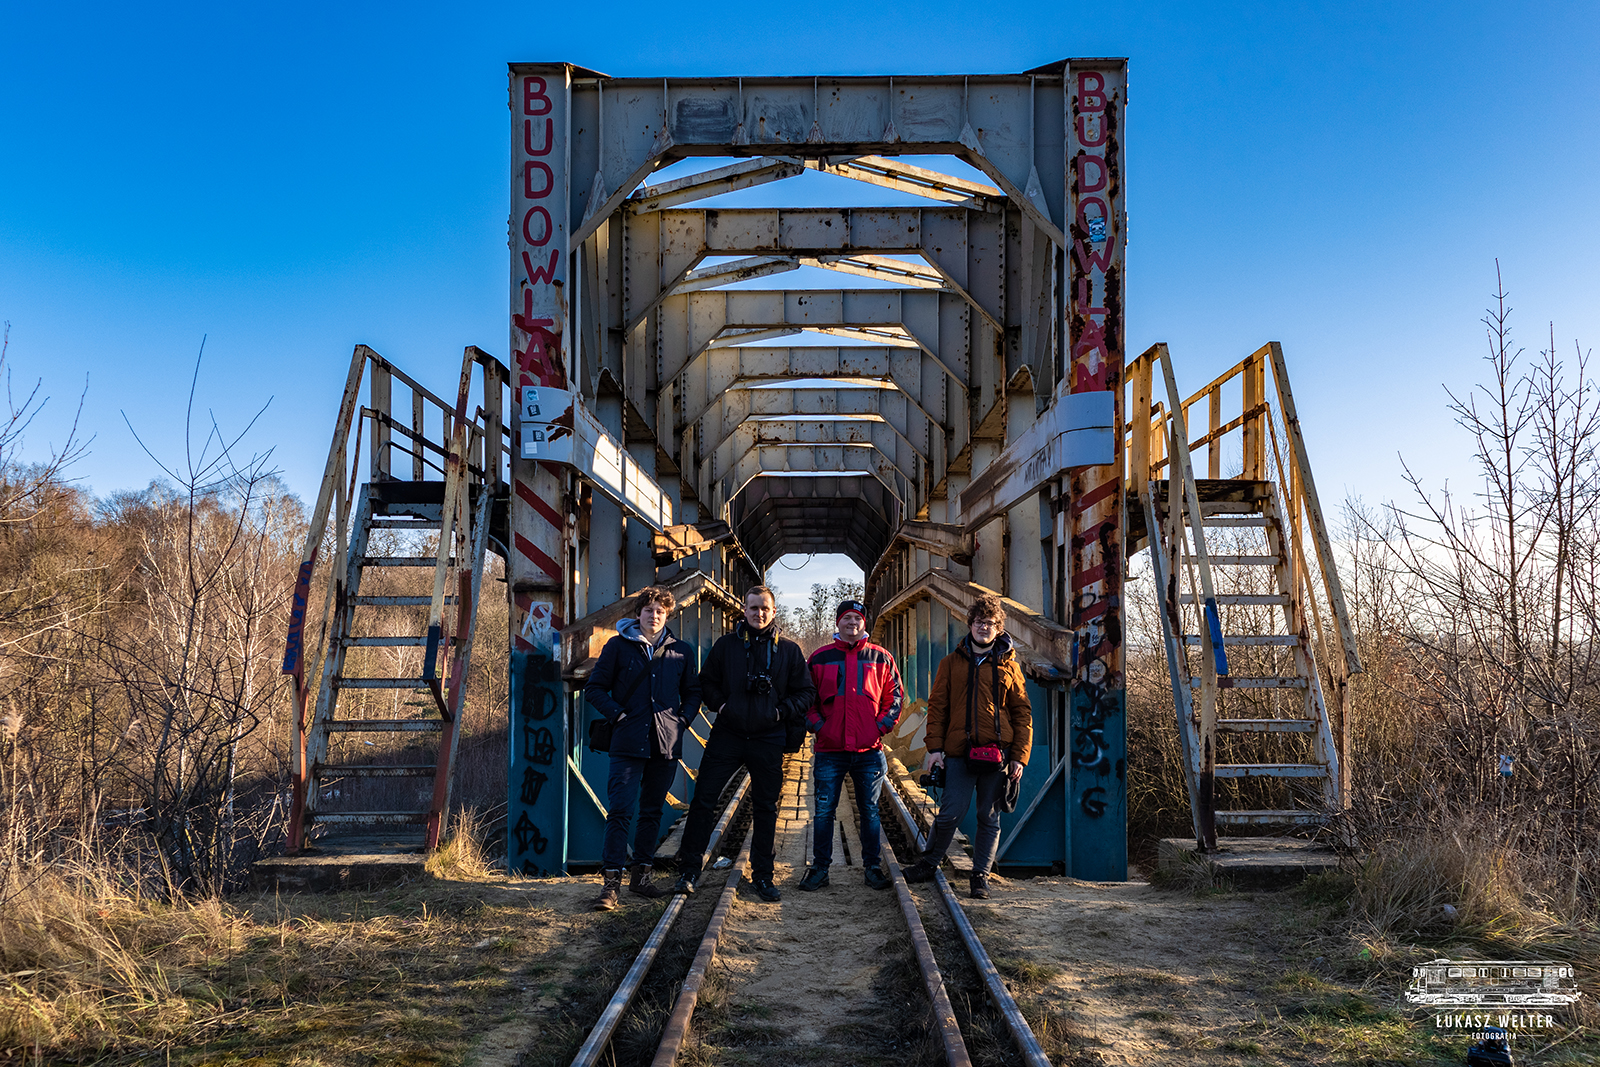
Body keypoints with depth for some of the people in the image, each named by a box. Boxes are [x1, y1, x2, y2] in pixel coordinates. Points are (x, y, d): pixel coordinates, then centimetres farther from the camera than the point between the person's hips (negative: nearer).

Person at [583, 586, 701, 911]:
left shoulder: (681, 652, 10)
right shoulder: (618, 646, 3)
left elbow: (693, 692, 19)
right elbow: (595, 688, 5)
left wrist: (682, 720, 3)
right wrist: (618, 714, -7)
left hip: (667, 742, 3)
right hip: (628, 744, -3)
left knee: (653, 811, 11)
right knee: (619, 810, -10)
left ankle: (643, 874, 21)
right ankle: (611, 882, -8)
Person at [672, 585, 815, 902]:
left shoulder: (789, 650, 5)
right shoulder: (726, 644, 5)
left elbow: (804, 692, 9)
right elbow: (706, 681, 12)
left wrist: (781, 712, -5)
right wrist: (719, 704, -4)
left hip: (768, 741, 0)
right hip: (727, 736, 0)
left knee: (766, 808, 7)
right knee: (703, 800, -3)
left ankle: (762, 876, 18)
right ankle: (688, 871, 5)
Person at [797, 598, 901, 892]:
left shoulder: (880, 658, 6)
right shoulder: (820, 658, 5)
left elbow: (895, 696, 10)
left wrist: (881, 725, -1)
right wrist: (817, 726, -2)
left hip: (869, 750, 0)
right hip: (829, 750, 0)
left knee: (870, 810, 8)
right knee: (824, 810, 1)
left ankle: (872, 866, 17)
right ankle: (820, 868, 10)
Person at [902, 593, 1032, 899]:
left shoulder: (1009, 666, 8)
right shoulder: (952, 663, 9)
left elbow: (1022, 713, 8)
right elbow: (937, 706, 8)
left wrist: (1019, 757, 0)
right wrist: (935, 747, -1)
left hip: (997, 754, 1)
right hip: (959, 753, 0)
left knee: (989, 817, 6)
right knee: (951, 813, -3)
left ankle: (980, 875, 16)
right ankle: (929, 863, 17)